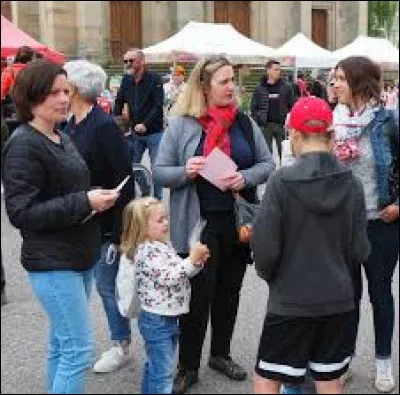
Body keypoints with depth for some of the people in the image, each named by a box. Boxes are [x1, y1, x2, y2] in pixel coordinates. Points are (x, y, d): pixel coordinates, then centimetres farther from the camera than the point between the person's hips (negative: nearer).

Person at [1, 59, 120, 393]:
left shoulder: (62, 138, 12)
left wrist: (97, 198, 4)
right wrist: (84, 202, -23)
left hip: (80, 257, 9)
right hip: (52, 264, -9)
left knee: (62, 343, 17)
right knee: (79, 348, -8)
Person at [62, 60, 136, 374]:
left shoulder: (104, 126, -16)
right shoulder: (71, 126, 6)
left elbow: (124, 181, -18)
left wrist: (120, 231, -18)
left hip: (104, 225, -7)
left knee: (107, 284, 5)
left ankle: (122, 346, 23)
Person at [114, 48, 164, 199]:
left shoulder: (154, 78, -10)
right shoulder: (126, 80, 6)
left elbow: (158, 105, -15)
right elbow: (119, 102, 11)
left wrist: (145, 124, -23)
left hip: (154, 132, -5)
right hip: (135, 133, 6)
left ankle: (157, 198, 10)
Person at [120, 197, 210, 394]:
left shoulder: (163, 245, 9)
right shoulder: (147, 252, -20)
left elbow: (180, 272, 15)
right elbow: (169, 277, -27)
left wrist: (197, 262, -3)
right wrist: (192, 259, -24)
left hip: (168, 318, 10)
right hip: (156, 320, -10)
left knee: (154, 367, 22)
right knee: (162, 373, -4)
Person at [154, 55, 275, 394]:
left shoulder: (245, 123, 4)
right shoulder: (181, 125, -5)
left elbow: (267, 164, 7)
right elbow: (160, 173, -2)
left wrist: (245, 178, -13)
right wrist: (186, 171, -22)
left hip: (238, 222, 4)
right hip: (199, 224, -4)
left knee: (229, 291, 15)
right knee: (199, 296, 1)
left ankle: (221, 354, 33)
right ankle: (188, 367, 15)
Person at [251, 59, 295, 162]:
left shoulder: (286, 87, 4)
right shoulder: (259, 89, 4)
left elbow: (292, 106, 5)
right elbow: (254, 108, 5)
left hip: (281, 124, 0)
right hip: (265, 125, 0)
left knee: (283, 150, 2)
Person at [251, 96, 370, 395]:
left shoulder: (282, 181, -15)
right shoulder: (351, 183, -4)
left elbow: (265, 246, -14)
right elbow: (360, 249, 1)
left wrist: (268, 274, 6)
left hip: (290, 302, -4)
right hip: (339, 300, 4)